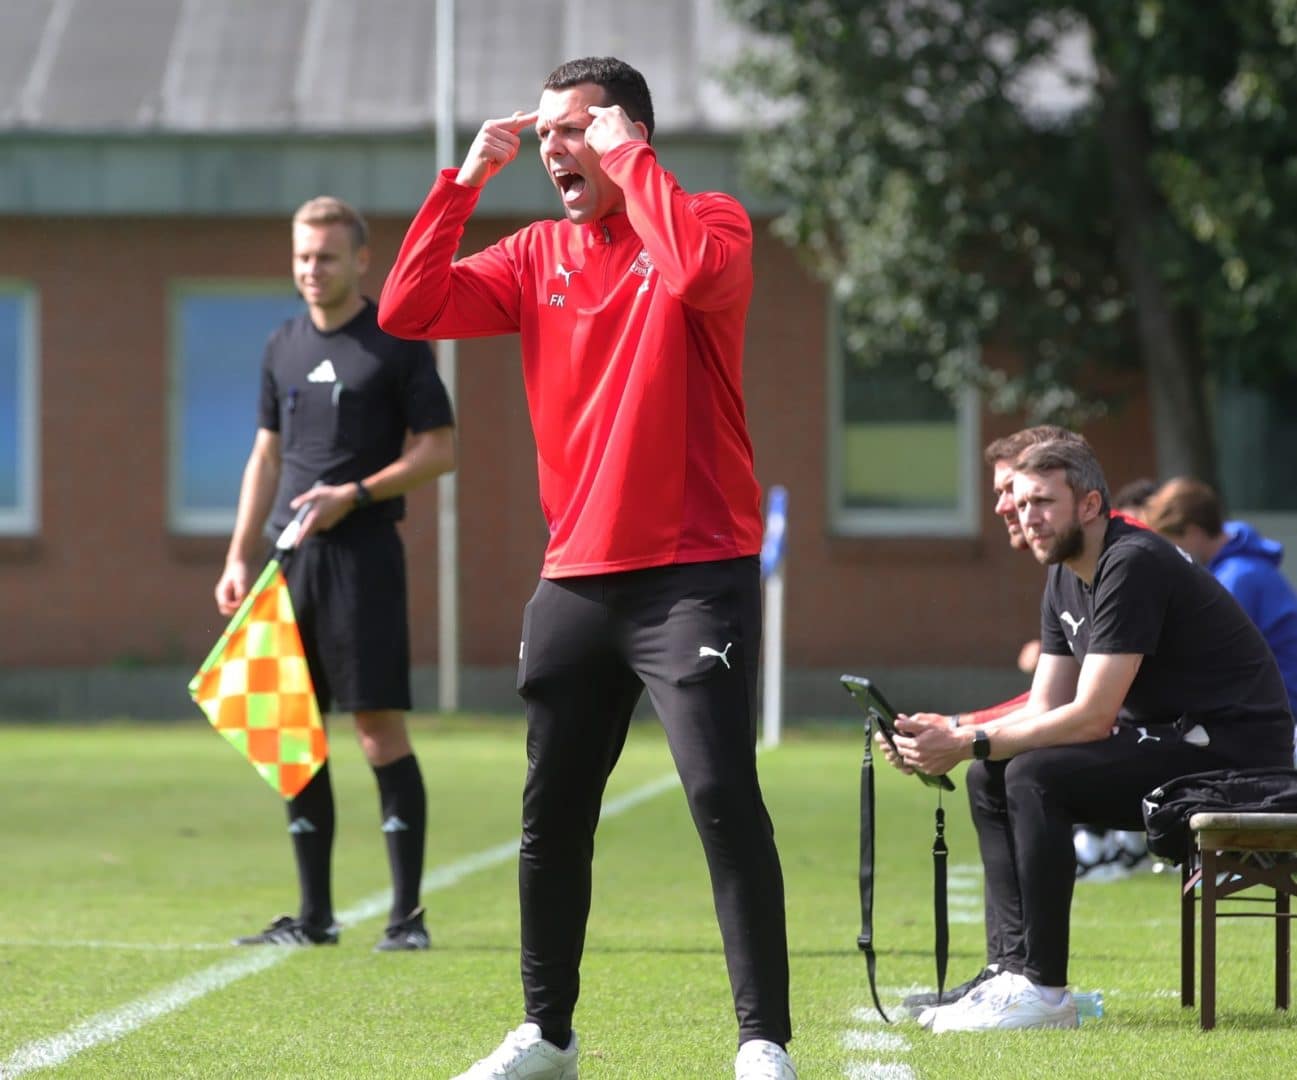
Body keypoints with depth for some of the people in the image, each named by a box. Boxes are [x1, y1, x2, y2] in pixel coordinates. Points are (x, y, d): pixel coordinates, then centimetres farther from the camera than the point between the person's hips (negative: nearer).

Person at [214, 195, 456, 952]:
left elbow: (440, 449, -4)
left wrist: (355, 494, -15)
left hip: (363, 554, -6)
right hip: (290, 555, 6)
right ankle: (315, 914, 12)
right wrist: (240, 558, 12)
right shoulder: (284, 348, 14)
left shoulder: (396, 343, -3)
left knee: (381, 728, -8)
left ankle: (408, 913, -4)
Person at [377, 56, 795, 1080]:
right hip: (576, 578, 6)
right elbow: (407, 310, 3)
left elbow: (697, 273, -27)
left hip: (695, 573, -6)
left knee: (724, 799, -14)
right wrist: (466, 179, -1)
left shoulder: (709, 223, -3)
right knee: (551, 814, 10)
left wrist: (630, 158, -15)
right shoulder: (537, 254, 11)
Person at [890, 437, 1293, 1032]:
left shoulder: (1132, 565, -20)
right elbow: (1044, 709, 9)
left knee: (1036, 777, -25)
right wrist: (952, 736, -8)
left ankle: (1043, 992, -22)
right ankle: (1014, 970, -2)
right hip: (1165, 739, 10)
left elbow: (1091, 718, -24)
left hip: (1230, 748, -10)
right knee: (990, 777, 4)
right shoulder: (1066, 580, 11)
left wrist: (970, 744, -22)